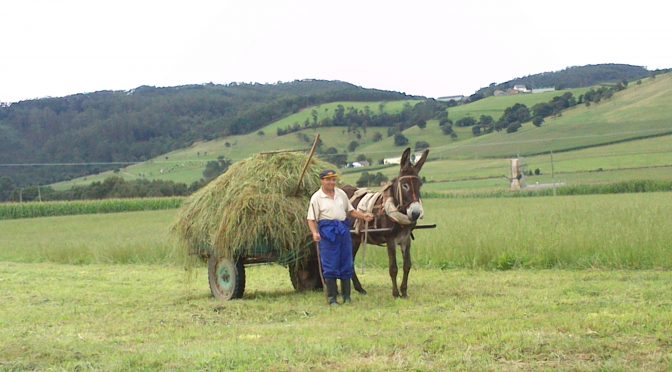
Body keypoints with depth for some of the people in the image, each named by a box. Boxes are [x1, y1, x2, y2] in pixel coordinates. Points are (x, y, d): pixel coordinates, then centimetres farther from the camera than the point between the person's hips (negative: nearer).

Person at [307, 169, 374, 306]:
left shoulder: (341, 194, 12)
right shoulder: (316, 198, -3)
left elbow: (350, 211, 20)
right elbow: (311, 219, -6)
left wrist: (363, 216, 4)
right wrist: (314, 233, -22)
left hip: (343, 230, 5)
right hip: (327, 232, -5)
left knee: (346, 264, 8)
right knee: (330, 266, -3)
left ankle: (346, 296, 19)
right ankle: (331, 297, 7)